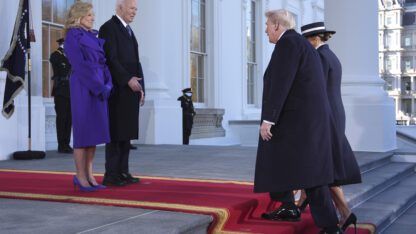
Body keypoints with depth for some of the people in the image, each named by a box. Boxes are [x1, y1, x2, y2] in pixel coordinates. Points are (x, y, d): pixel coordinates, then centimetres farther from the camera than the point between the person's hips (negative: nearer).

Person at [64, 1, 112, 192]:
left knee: (95, 130, 5)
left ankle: (89, 175, 9)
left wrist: (107, 85, 1)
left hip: (99, 88, 7)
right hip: (83, 88, -7)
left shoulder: (94, 36, 18)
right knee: (84, 130, -5)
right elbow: (79, 65, -13)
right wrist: (99, 87, -17)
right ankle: (80, 176, 1)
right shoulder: (73, 36, -4)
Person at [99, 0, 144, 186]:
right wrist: (128, 79, -21)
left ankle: (123, 172, 13)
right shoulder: (108, 28, -6)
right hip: (117, 90, -8)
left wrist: (141, 88, 11)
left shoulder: (129, 30, 21)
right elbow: (111, 59, -15)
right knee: (116, 133, -6)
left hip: (131, 90, 8)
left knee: (127, 133, 8)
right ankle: (111, 175, 0)